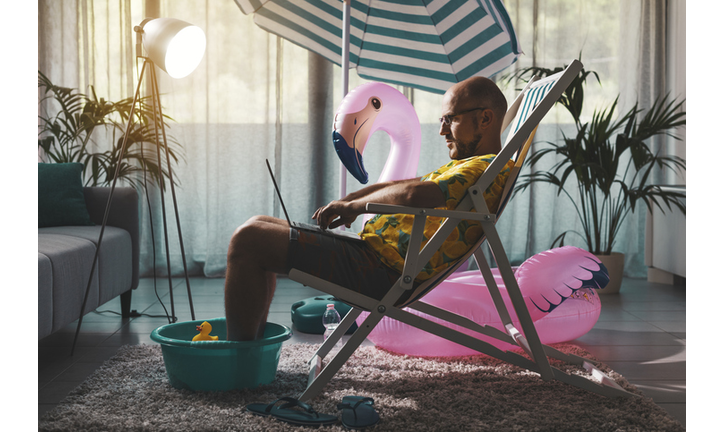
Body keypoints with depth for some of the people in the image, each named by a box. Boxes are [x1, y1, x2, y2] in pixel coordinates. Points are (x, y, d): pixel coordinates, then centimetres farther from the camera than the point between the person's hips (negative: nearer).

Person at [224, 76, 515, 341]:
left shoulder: (488, 168, -13)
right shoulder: (466, 165, 20)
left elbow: (414, 194, -29)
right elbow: (402, 186, 26)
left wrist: (355, 205, -13)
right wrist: (346, 203, 10)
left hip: (381, 270, -12)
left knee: (247, 239, -15)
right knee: (260, 226, 21)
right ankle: (255, 342, 20)